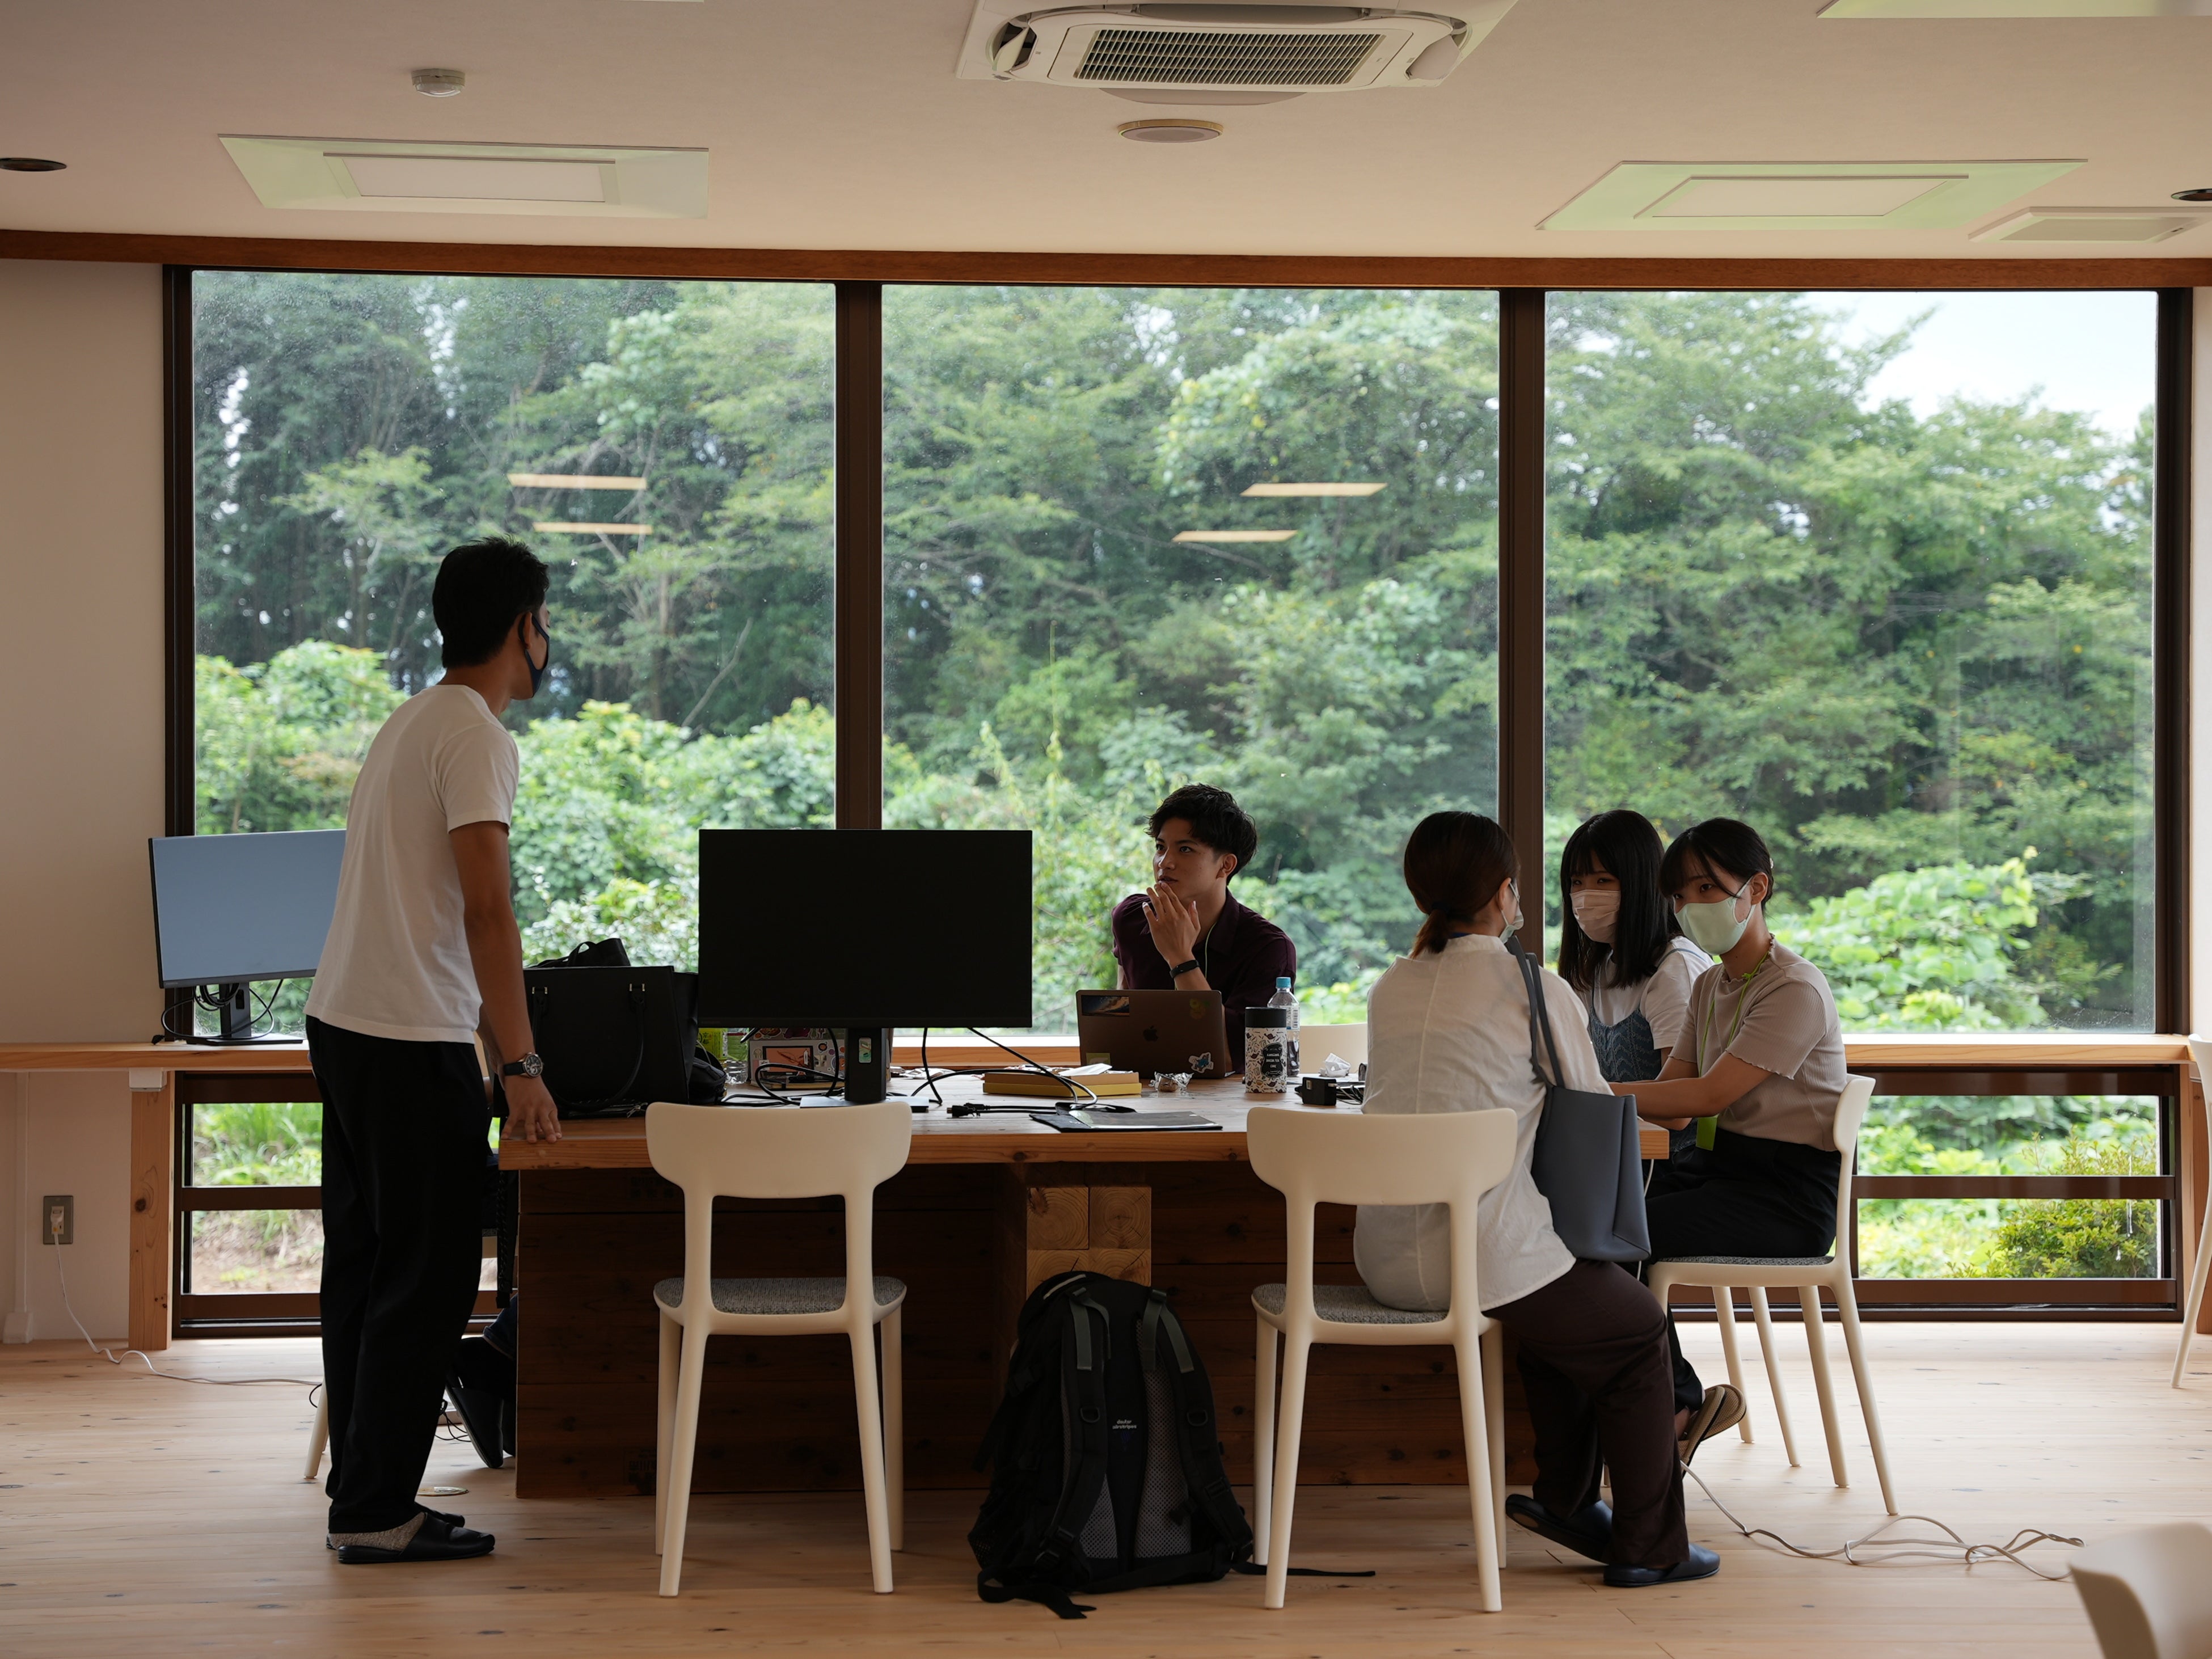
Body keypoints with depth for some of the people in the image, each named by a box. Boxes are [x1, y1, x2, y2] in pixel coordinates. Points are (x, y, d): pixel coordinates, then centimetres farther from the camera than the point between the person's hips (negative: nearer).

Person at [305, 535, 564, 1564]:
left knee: (364, 1270, 13)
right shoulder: (476, 736, -14)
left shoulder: (411, 722, 16)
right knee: (427, 1282, -4)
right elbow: (487, 912, -20)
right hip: (414, 1043, -10)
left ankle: (361, 1495, 19)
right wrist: (521, 1068, -19)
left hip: (345, 1025, 10)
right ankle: (378, 1514, 0)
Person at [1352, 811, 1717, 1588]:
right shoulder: (1536, 990, -8)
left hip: (1385, 1261, 7)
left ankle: (1565, 1500, 33)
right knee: (1638, 1329, 18)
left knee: (1565, 1304, 32)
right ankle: (1648, 1546, 20)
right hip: (1485, 1256, -7)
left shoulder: (1391, 989, 10)